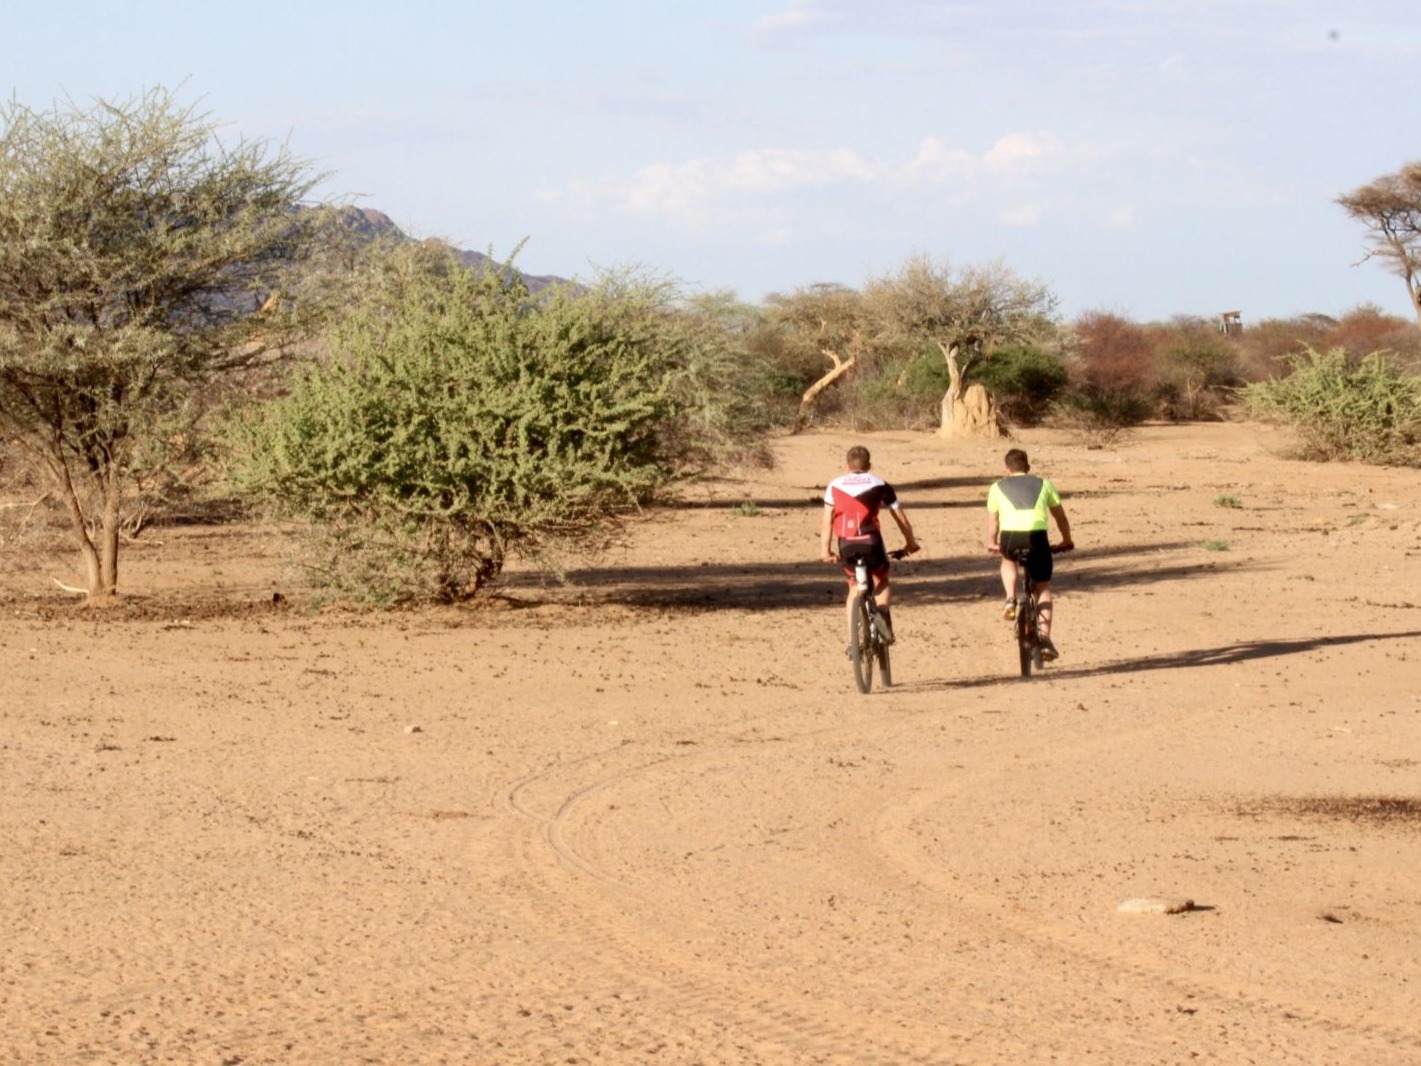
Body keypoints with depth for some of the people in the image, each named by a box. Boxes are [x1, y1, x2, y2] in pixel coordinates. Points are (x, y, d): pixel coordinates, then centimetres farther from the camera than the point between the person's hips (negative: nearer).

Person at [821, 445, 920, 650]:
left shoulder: (834, 486, 15)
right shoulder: (880, 485, 13)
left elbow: (828, 521, 4)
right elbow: (901, 519, 16)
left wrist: (825, 550, 3)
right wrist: (910, 543, 29)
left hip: (846, 546, 1)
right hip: (871, 541, -1)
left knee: (855, 587, 23)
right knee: (881, 582, 24)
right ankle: (882, 612, -8)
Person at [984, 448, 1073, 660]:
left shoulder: (997, 487, 24)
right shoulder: (1043, 484, 25)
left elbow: (992, 521, 24)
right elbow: (1060, 516, 31)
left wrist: (992, 543, 43)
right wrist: (1066, 541, 47)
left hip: (1010, 535, 0)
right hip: (1037, 535, 0)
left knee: (1008, 559, 38)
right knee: (1043, 588, 18)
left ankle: (1010, 599, 14)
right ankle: (1045, 638, 3)